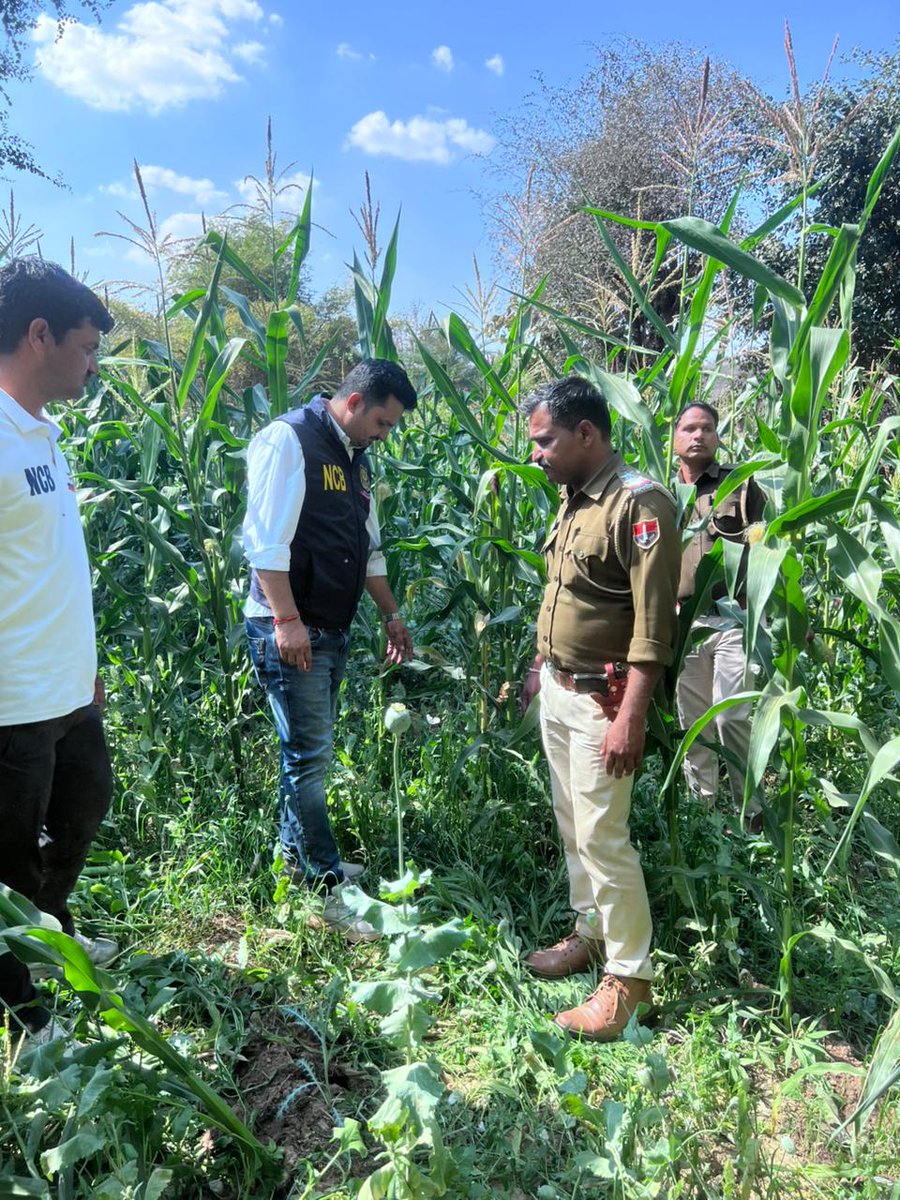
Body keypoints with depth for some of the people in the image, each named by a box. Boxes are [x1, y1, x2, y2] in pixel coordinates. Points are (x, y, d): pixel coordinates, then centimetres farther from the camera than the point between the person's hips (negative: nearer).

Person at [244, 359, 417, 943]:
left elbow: (369, 548, 23)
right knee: (310, 755, -4)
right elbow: (266, 539, -18)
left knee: (311, 751, 16)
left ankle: (297, 853, 31)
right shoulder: (289, 440, -11)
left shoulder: (355, 459, 17)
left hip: (333, 627, 9)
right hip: (289, 628, -9)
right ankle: (331, 889, 5)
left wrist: (392, 614, 23)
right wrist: (288, 620, -22)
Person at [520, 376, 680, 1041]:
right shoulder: (572, 497, 9)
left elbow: (653, 627, -22)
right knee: (572, 826, 17)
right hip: (556, 691, 9)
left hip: (601, 700, -9)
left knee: (603, 837, -2)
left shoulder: (640, 504, -18)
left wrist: (630, 719, -24)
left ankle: (628, 976, 14)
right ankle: (591, 930, 35)